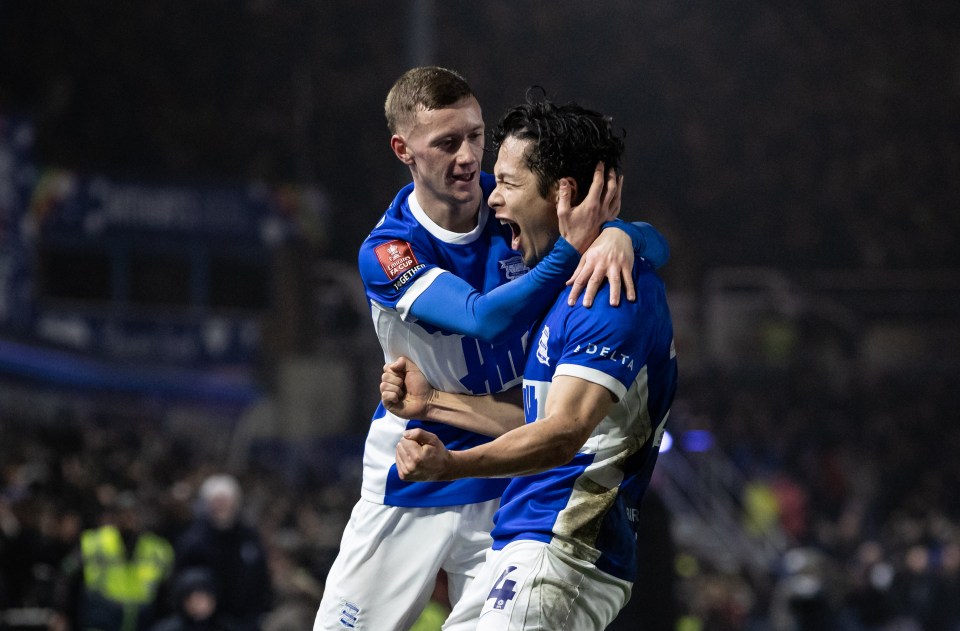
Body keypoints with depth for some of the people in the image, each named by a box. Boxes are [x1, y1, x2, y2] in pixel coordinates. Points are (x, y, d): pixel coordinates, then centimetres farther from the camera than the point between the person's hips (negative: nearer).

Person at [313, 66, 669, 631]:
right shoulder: (386, 252, -14)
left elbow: (657, 246, -11)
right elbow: (483, 318, -30)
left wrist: (619, 238, -34)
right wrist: (572, 249, -39)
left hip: (508, 487, 1)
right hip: (409, 483, -1)